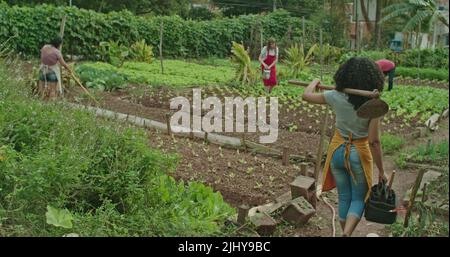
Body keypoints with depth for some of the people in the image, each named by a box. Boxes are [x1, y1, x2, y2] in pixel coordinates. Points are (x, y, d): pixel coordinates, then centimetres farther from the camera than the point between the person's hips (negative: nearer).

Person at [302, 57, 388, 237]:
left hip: (338, 151, 3)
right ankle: (347, 233, -10)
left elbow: (306, 96, 1)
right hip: (359, 154, -2)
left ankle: (345, 233, 29)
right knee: (358, 199, 13)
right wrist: (381, 170, -8)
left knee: (344, 197, 18)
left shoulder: (336, 97, -12)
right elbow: (374, 141, -17)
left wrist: (315, 82, 22)